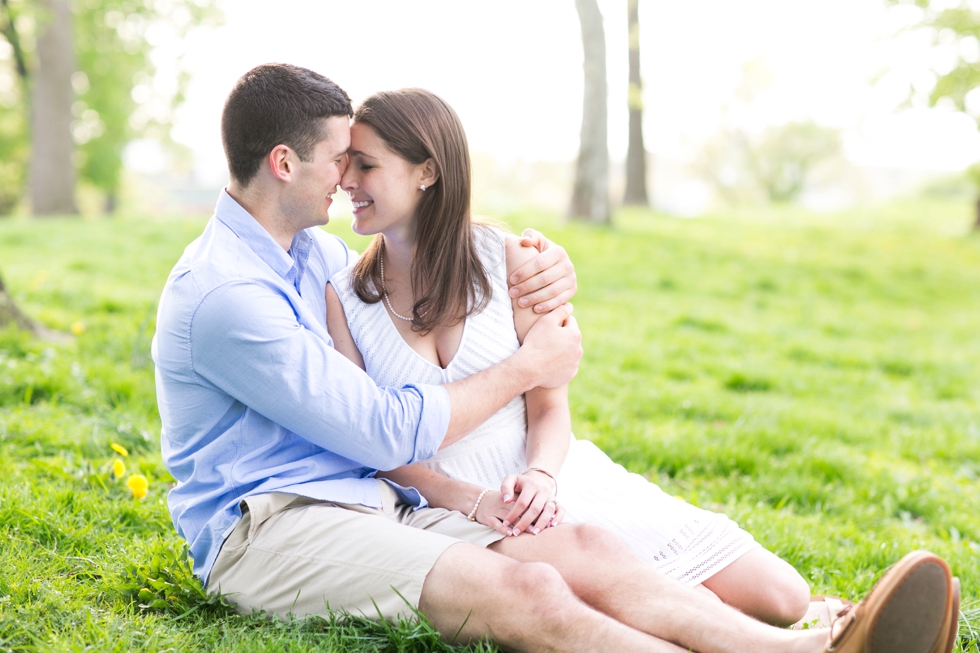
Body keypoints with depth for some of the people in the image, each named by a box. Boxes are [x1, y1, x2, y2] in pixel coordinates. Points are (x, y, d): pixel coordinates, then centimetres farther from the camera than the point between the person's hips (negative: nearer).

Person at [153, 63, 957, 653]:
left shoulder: (315, 252, 17)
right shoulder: (221, 293, -14)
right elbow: (385, 433, -15)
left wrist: (534, 269, 14)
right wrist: (527, 369, -4)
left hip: (375, 507, 8)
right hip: (267, 528, -8)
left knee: (587, 549, -18)